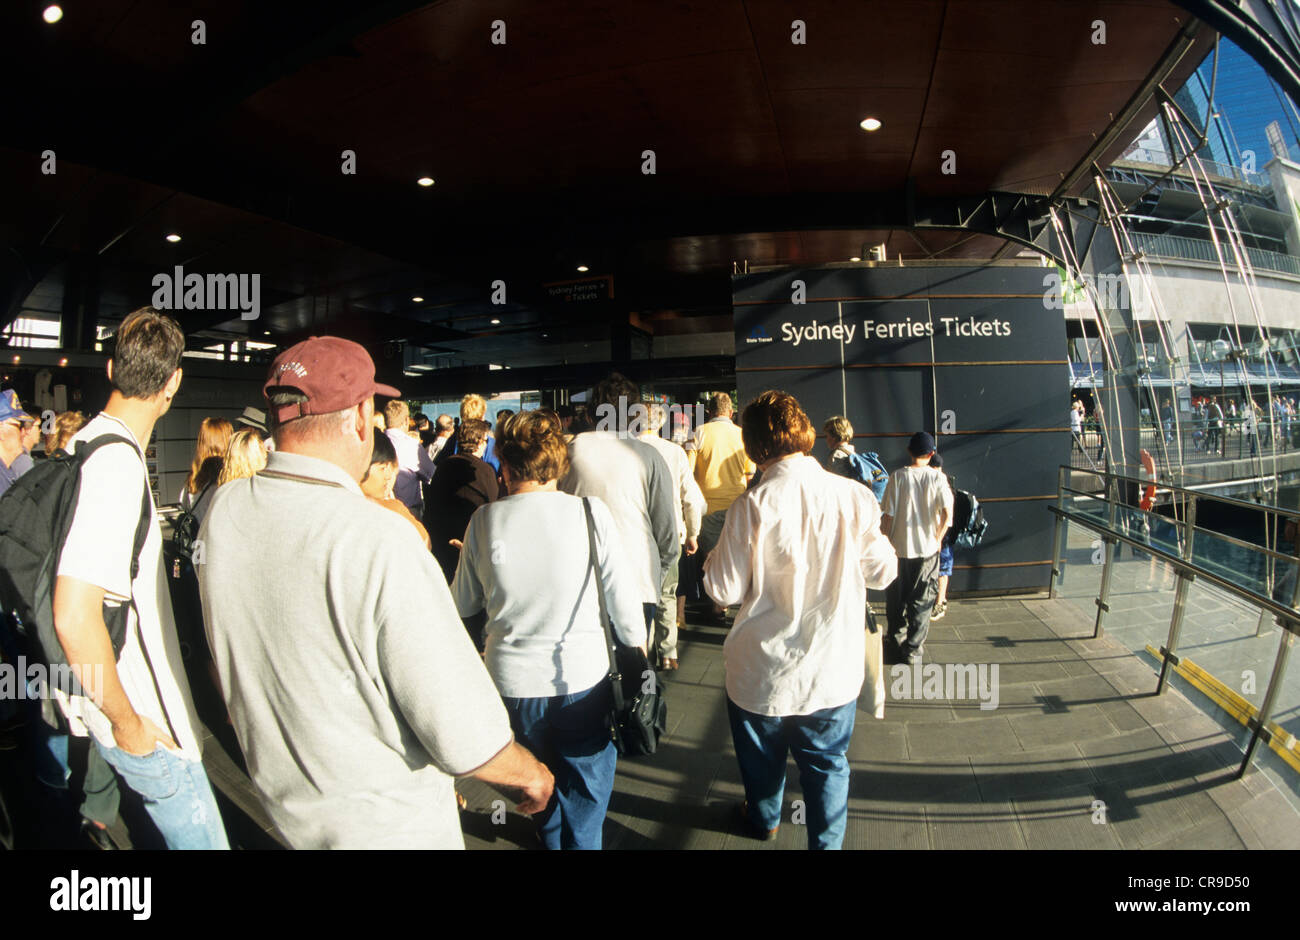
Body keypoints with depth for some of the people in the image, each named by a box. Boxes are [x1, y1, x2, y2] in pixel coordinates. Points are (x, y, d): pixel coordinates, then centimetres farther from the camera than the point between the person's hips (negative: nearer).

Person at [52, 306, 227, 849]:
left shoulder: (87, 443, 5)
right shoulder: (118, 464, -25)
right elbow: (74, 616, -32)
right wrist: (126, 722, -19)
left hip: (132, 700, 9)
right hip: (141, 720, -9)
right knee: (201, 838, 6)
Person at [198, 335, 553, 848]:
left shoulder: (223, 510, -10)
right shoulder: (380, 541, -33)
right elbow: (465, 738, -29)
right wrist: (531, 775, -12)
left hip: (277, 788, 7)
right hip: (385, 824, -6)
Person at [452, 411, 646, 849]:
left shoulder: (485, 521, -7)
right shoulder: (590, 513, -12)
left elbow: (464, 603, 4)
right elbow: (622, 592, -6)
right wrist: (636, 645, 10)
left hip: (512, 677, 3)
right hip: (582, 674, -2)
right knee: (585, 783, 18)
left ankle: (552, 839, 46)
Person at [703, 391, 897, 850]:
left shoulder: (753, 505, -21)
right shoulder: (854, 496, -13)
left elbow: (725, 590, -15)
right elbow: (882, 571, -2)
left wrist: (713, 557, 5)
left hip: (764, 670, -1)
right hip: (834, 670, 1)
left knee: (762, 756, 25)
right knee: (827, 762, 21)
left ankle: (763, 819, 51)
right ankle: (827, 840, 35)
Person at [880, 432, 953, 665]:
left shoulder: (898, 476, -7)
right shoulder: (937, 477, -6)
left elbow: (888, 515, -7)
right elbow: (947, 514, -12)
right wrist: (938, 539, 3)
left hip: (899, 547, 0)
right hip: (927, 549, 0)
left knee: (896, 597, 18)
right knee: (921, 601, 10)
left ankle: (897, 636, 33)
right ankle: (913, 648, 13)